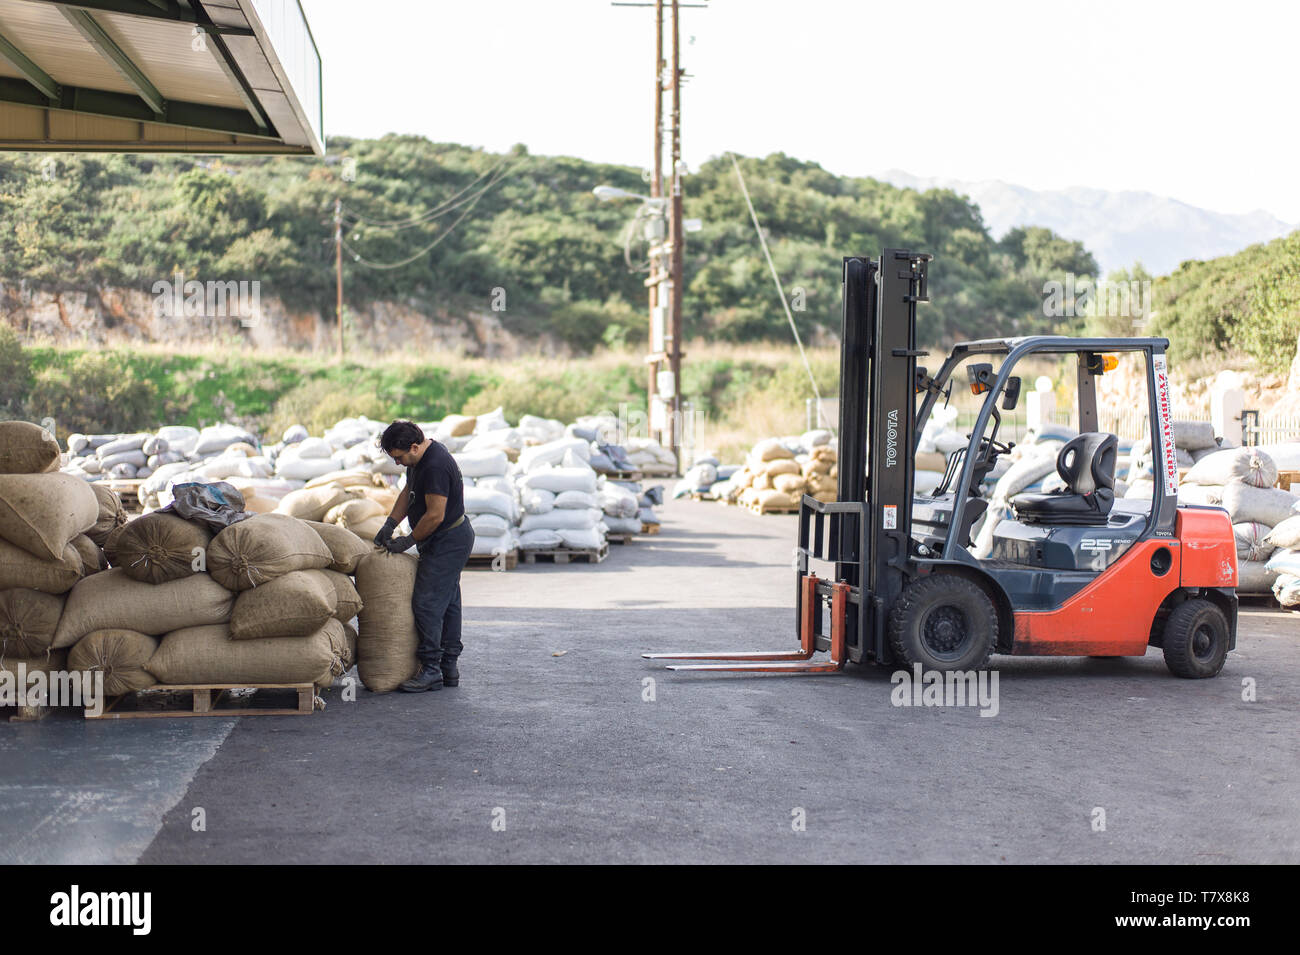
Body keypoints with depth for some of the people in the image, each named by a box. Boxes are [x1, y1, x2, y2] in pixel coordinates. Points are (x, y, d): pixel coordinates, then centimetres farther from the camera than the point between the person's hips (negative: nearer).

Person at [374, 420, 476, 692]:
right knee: (447, 603, 13)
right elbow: (408, 491, 19)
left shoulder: (435, 466, -26)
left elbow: (435, 515, -26)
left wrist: (408, 541, -14)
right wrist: (389, 525, 9)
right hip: (453, 540, 11)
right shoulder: (420, 458, 7)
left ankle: (431, 670, -7)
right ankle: (449, 668, 19)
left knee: (426, 604, -11)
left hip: (447, 544, -11)